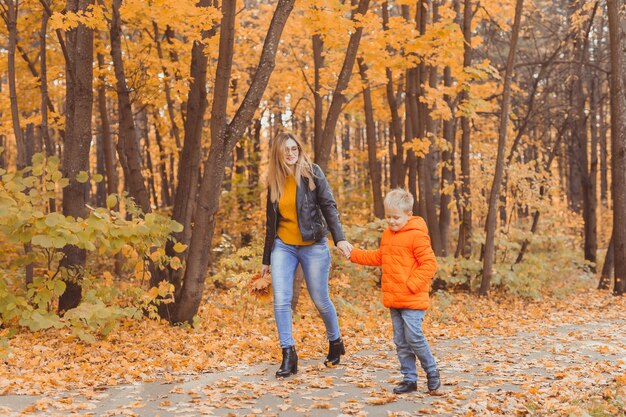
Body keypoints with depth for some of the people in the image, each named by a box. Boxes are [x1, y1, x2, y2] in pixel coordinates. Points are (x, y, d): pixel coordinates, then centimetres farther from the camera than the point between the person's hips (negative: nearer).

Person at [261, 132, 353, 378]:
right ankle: (288, 354, -2)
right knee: (281, 300, -10)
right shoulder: (275, 181, 9)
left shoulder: (312, 173, -3)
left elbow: (329, 206, -8)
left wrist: (339, 238, -22)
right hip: (283, 246, 3)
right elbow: (271, 220, 15)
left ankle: (335, 343, 29)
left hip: (313, 246, -3)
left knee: (320, 300, 5)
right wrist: (266, 258, 16)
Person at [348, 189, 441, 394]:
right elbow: (379, 257, 26)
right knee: (400, 341, 10)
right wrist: (354, 254, 19)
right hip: (393, 299, 8)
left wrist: (412, 284, -20)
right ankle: (409, 378, 19)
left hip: (412, 300, -8)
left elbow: (429, 264, -15)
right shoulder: (388, 235, 14)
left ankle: (432, 372, 11)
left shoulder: (417, 235, -12)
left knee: (414, 337, -10)